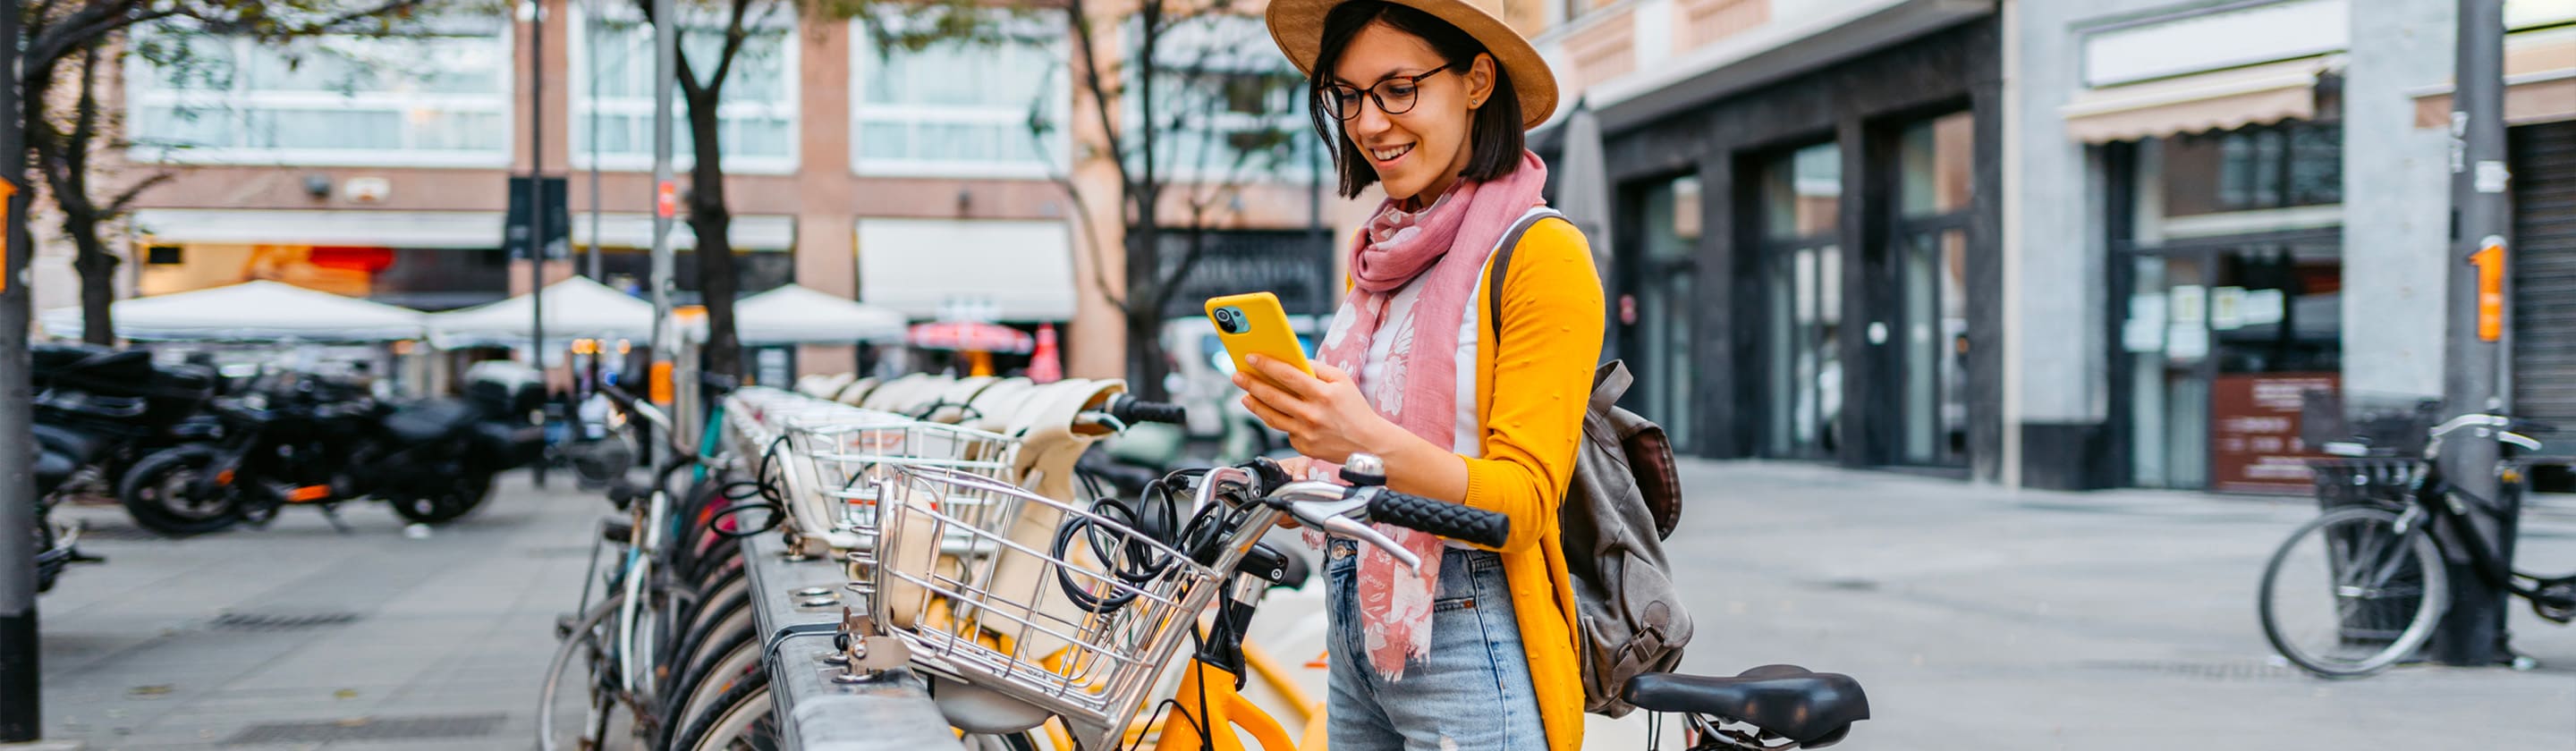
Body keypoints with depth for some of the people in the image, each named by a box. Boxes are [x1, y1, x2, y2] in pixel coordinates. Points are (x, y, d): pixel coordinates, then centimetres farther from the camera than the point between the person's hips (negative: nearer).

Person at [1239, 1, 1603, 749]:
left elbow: (1523, 503, -16)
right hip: (1356, 632, 7)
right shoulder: (1379, 255, 12)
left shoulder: (1540, 253, -10)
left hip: (1470, 648, -7)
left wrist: (1370, 443, -31)